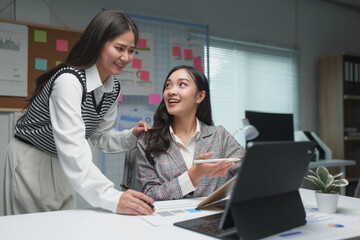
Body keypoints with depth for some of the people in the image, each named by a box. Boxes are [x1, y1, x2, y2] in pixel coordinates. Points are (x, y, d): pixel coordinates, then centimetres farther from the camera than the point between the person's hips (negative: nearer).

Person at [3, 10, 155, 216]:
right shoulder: (69, 80, -29)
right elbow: (72, 148, -40)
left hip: (63, 166, 7)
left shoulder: (114, 88, -3)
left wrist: (131, 137, -14)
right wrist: (112, 198, -49)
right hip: (31, 160, -7)